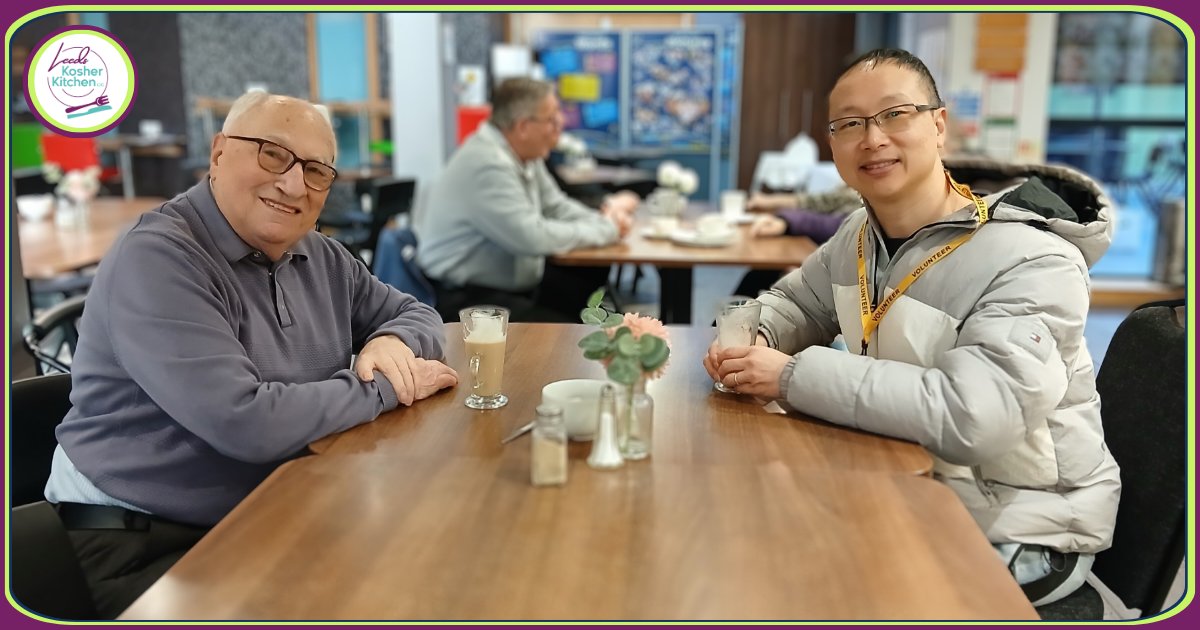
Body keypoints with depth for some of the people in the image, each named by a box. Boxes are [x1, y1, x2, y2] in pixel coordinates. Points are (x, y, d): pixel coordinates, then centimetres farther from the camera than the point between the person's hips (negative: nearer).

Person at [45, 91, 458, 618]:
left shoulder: (322, 258, 6)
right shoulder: (156, 260, -19)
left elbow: (414, 312, 17)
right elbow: (246, 423, -28)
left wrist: (393, 342, -7)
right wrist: (386, 387, -15)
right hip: (140, 545, -7)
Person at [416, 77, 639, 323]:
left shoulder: (525, 154, 4)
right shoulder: (488, 164, -24)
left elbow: (556, 207, 14)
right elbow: (533, 238, -27)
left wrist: (606, 218, -6)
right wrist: (606, 229, -16)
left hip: (514, 282, 9)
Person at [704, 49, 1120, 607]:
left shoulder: (1034, 264, -24)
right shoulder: (858, 235, 0)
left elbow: (969, 415, -36)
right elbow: (794, 304, 14)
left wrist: (794, 376, -32)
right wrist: (755, 339, -11)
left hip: (1021, 531, -6)